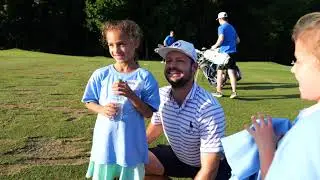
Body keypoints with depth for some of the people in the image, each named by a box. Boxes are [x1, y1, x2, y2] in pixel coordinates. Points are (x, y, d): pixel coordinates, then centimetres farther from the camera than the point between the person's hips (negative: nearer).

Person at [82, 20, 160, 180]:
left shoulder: (144, 77, -8)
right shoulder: (100, 75, -3)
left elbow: (148, 113, -8)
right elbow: (89, 102, 6)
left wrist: (131, 95, -23)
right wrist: (102, 109, -15)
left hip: (131, 143, -1)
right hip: (105, 142, 2)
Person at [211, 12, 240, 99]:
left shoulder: (221, 27, -6)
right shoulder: (232, 27, 18)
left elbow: (221, 39, -20)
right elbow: (238, 40, 20)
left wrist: (215, 46, -5)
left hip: (224, 52, -6)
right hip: (233, 52, 6)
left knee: (220, 71, 6)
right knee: (231, 72, 4)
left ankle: (219, 92, 12)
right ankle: (234, 92, -2)